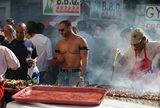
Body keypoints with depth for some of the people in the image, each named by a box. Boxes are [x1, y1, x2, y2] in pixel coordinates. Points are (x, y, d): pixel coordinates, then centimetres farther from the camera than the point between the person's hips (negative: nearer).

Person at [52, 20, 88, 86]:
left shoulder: (80, 40, -1)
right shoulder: (60, 43, 14)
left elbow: (84, 60, -9)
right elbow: (54, 61, 21)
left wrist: (81, 76, -21)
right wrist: (58, 60, -4)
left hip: (75, 74, -4)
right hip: (62, 74, 5)